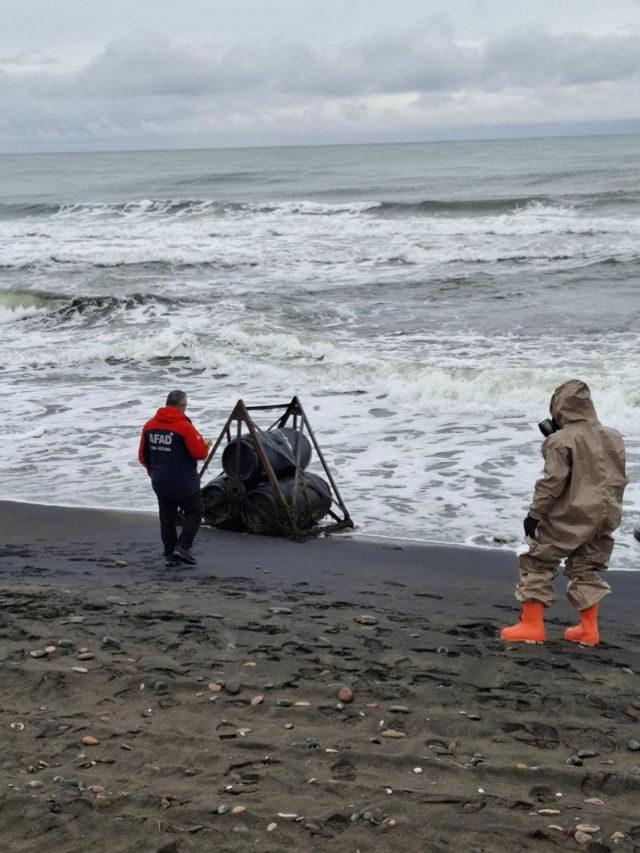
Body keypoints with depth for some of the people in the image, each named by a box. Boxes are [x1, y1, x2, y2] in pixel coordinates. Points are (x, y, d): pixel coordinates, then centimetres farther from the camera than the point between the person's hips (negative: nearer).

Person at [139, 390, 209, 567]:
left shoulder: (149, 425, 3)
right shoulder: (184, 426, -16)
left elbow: (143, 455, 10)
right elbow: (200, 453, -19)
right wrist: (204, 446, 4)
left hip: (160, 483, 6)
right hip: (184, 482, -6)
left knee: (167, 518, 13)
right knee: (194, 512, 9)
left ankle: (170, 555, 14)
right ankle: (182, 547, -3)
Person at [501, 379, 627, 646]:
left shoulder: (561, 440, -14)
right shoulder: (613, 437, 7)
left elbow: (553, 482, -17)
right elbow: (618, 479, 14)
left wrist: (534, 514, -11)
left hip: (569, 517, -7)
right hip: (604, 518, 7)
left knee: (538, 563, 5)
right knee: (587, 568, 18)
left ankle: (531, 625, 4)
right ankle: (588, 629, 17)